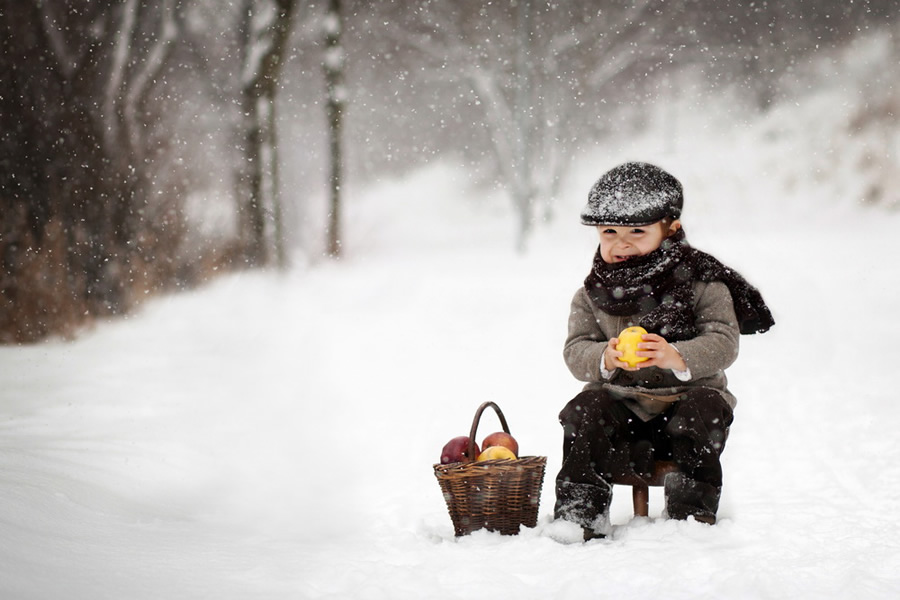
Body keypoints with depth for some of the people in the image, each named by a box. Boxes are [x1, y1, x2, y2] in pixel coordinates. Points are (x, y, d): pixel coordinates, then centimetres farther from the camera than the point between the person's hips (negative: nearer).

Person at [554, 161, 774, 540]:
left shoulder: (701, 283, -5)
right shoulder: (592, 295, 5)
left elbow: (723, 343, -14)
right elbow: (576, 351, -2)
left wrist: (676, 357, -34)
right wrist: (604, 359, -27)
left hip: (688, 394, -2)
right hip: (621, 401, 2)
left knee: (704, 410, -31)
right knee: (584, 412, -25)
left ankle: (692, 516, -21)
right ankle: (578, 515, -20)